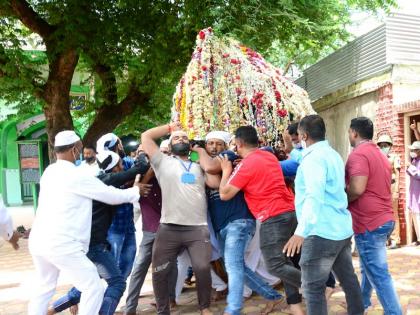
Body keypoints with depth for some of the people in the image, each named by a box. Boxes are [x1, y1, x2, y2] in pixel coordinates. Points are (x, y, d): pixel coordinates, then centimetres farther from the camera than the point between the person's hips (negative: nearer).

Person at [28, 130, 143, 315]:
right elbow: (112, 196, -9)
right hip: (62, 244, -9)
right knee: (93, 287, -1)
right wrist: (135, 190, 7)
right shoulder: (75, 175, -15)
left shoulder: (50, 172, 10)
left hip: (39, 240, 9)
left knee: (44, 287, 24)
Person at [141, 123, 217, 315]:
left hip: (198, 228, 1)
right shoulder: (163, 162, 13)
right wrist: (170, 127, 19)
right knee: (159, 272, 3)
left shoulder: (198, 166, 20)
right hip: (169, 228, 0)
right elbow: (146, 136, 9)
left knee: (203, 268, -10)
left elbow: (215, 182, 4)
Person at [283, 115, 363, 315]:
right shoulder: (333, 154, 15)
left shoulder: (314, 157, -15)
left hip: (322, 232, -10)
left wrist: (300, 232, -28)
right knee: (348, 278, 18)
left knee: (312, 288, -1)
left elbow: (314, 197, -25)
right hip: (343, 229, 10)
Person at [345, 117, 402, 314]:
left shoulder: (358, 154, -16)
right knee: (369, 268, 23)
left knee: (379, 275, -2)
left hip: (370, 223, -10)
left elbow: (357, 189, -27)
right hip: (384, 219, 10)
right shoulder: (380, 154, 15)